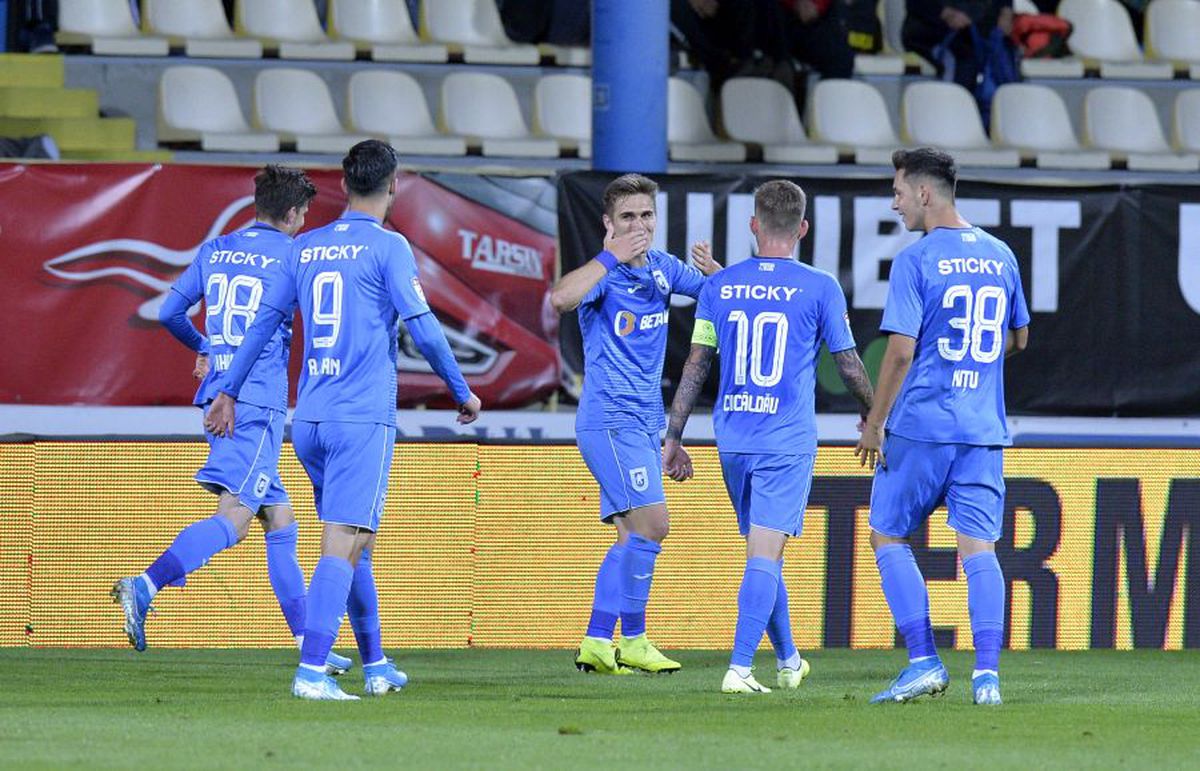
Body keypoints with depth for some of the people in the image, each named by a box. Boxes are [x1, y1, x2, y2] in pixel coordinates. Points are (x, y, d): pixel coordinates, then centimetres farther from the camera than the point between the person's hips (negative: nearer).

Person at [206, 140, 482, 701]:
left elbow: (264, 322, 15)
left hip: (309, 421, 6)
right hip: (363, 419, -6)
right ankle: (312, 671, -22)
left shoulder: (305, 248, 12)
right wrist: (463, 394, 5)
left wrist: (229, 392, 22)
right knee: (342, 545, -11)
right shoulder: (387, 247, -5)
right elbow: (424, 331, -7)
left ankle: (376, 665, 26)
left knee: (354, 545, 17)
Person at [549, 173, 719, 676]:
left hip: (644, 425, 8)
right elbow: (561, 298, -32)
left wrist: (712, 270, -9)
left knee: (631, 538, 9)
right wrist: (612, 257, -29)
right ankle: (633, 641, -9)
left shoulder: (662, 269, 10)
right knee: (651, 525, -15)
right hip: (610, 421, -8)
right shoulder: (604, 272, -11)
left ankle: (596, 643, 12)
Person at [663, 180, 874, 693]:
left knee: (763, 553, 17)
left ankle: (788, 660, 29)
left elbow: (695, 368, 5)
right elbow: (849, 366, 3)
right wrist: (872, 416, 21)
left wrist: (674, 438, 10)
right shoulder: (820, 289, -4)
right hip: (788, 441, -4)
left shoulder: (719, 287, 5)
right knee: (764, 556, -8)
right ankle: (740, 667, -19)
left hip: (733, 439, 4)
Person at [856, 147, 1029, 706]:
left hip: (921, 428, -5)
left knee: (888, 537, 8)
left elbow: (901, 350, -12)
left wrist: (874, 424, -4)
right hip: (984, 430, 5)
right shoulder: (1000, 256, 10)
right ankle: (987, 673, -7)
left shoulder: (915, 261, -9)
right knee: (978, 547, 3)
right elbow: (1018, 339, 22)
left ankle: (924, 661, 0)